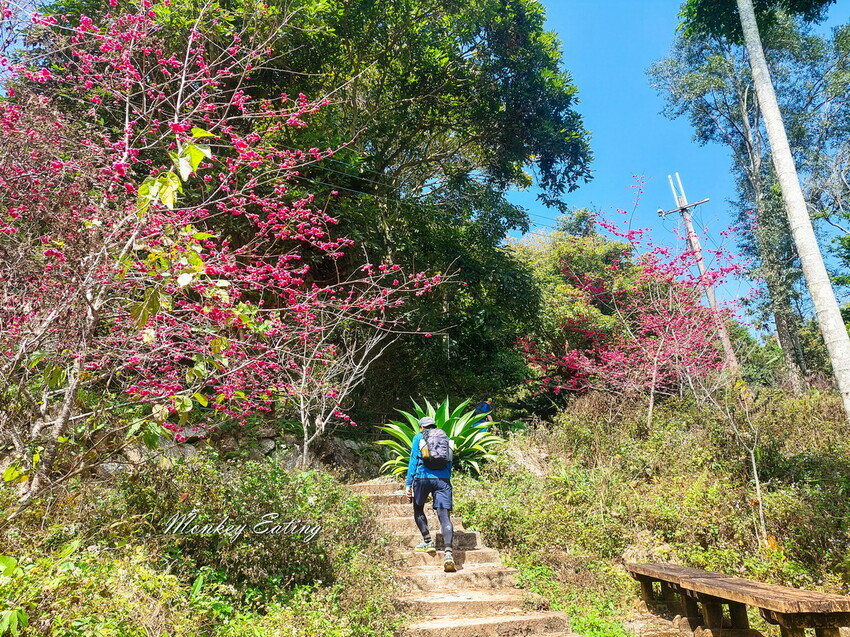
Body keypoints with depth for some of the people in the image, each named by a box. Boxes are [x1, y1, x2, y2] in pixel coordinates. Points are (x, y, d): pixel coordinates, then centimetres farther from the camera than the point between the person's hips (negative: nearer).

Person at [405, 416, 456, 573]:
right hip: (443, 479, 2)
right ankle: (448, 553, -22)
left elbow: (413, 460, 5)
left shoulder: (419, 437, 12)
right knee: (444, 516, -6)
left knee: (418, 510, 22)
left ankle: (428, 542, 13)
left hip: (423, 477, -2)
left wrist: (408, 484, 4)